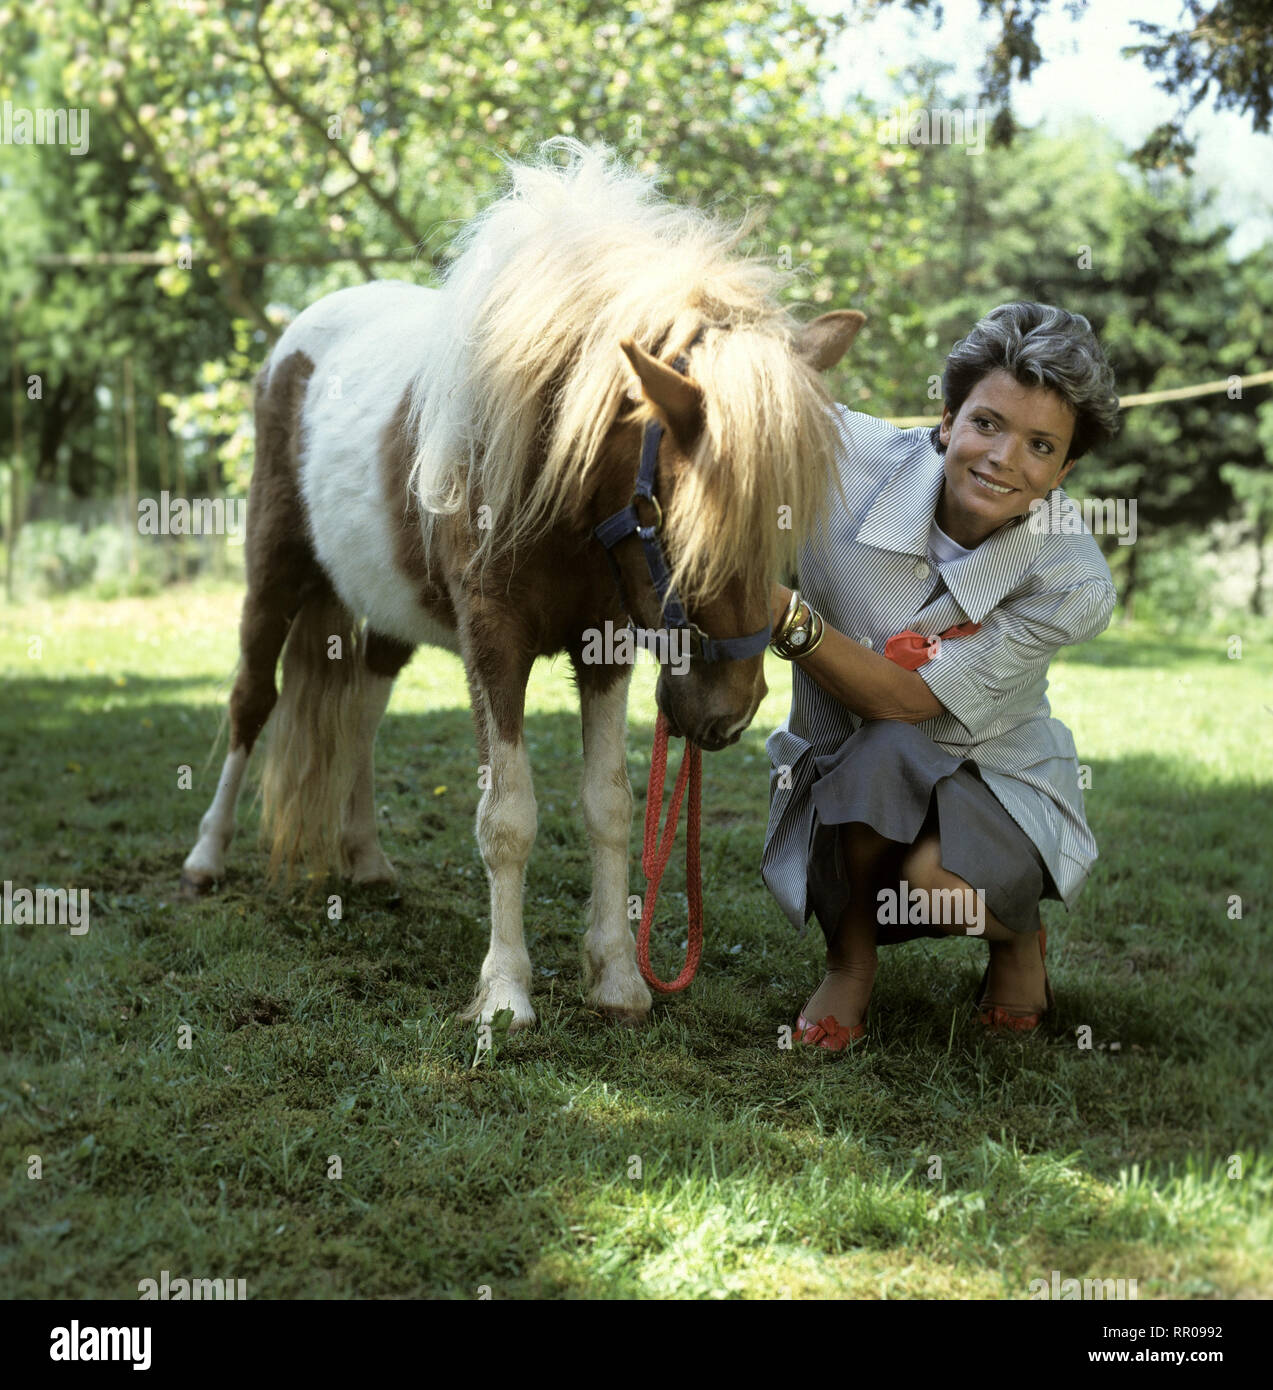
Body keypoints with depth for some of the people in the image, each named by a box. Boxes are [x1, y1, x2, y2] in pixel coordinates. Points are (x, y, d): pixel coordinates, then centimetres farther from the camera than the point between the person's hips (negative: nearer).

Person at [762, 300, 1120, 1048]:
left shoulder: (1072, 581, -24)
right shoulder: (851, 455, -21)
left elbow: (903, 700, -27)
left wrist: (784, 613, -41)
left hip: (994, 783, 0)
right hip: (847, 789, 1)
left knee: (939, 883, -34)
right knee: (885, 753, -36)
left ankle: (1019, 934, 6)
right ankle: (851, 956, -7)